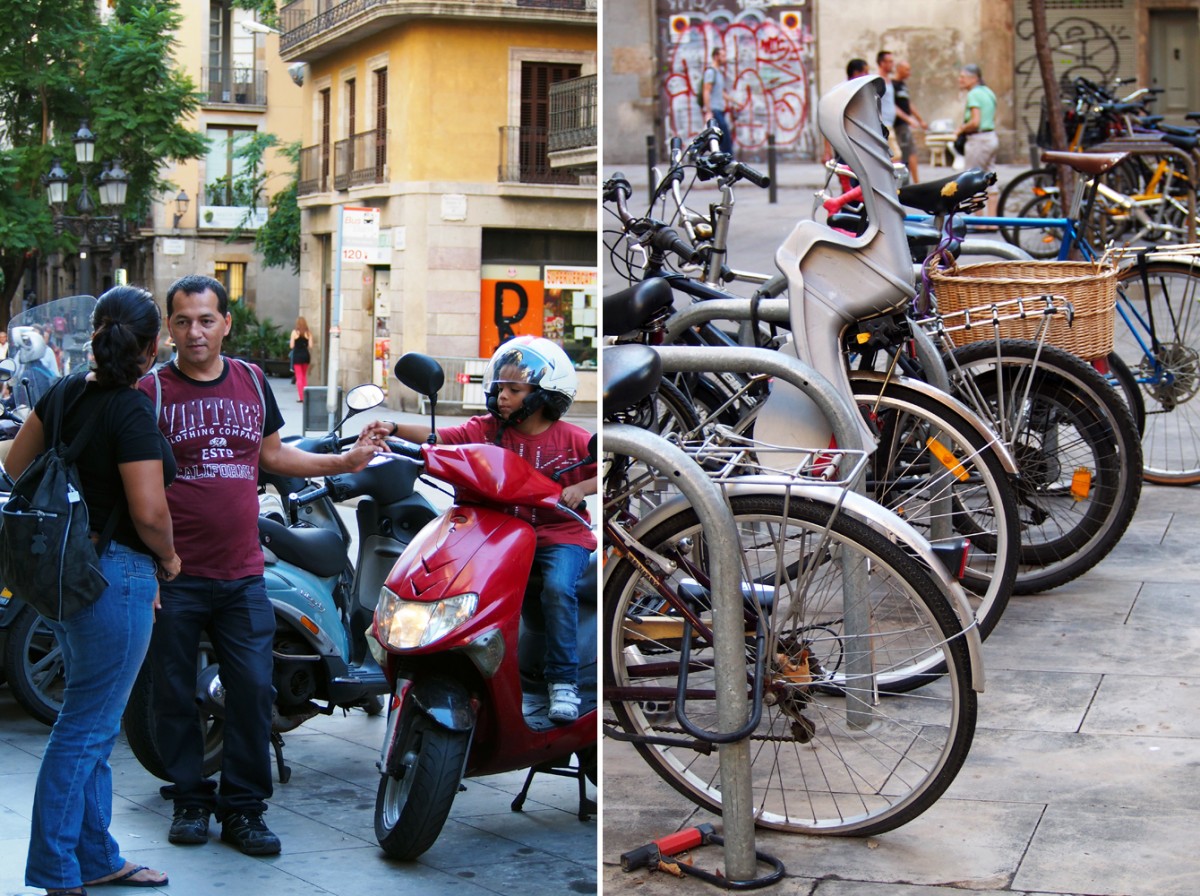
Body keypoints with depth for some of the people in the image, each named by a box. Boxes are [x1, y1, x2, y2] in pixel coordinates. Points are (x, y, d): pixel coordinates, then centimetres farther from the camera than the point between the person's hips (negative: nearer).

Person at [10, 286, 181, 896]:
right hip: (115, 575, -9)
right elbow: (149, 511, -24)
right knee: (86, 728, 0)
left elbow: (16, 465, 13)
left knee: (94, 725, 18)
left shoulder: (65, 391, 4)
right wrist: (168, 557, -4)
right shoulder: (132, 411, -20)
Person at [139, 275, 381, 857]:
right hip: (175, 575, -3)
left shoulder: (251, 382, 10)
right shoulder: (152, 390, -3)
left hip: (242, 574, 3)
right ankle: (189, 799, 21)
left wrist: (345, 462, 15)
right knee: (175, 695, 5)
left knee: (253, 690, 0)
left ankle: (243, 807, 11)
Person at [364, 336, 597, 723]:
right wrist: (394, 429, -23)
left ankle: (563, 680, -15)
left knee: (557, 589, -29)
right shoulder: (489, 429, 3)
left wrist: (581, 488, -22)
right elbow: (441, 437, -8)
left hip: (561, 533, -3)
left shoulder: (572, 439, -2)